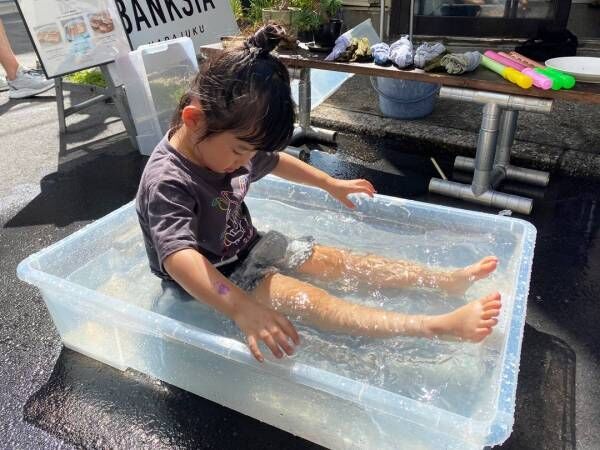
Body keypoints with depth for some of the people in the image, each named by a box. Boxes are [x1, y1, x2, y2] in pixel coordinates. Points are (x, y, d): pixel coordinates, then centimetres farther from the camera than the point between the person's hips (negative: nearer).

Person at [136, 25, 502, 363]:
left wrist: (331, 184, 17)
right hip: (213, 283, -7)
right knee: (302, 297, -25)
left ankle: (449, 280, 1)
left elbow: (274, 161, 11)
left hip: (249, 248, 8)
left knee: (338, 261, -1)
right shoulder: (167, 182, -31)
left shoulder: (226, 144, -7)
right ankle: (437, 327, -30)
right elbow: (179, 258, -45)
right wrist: (242, 309, -57)